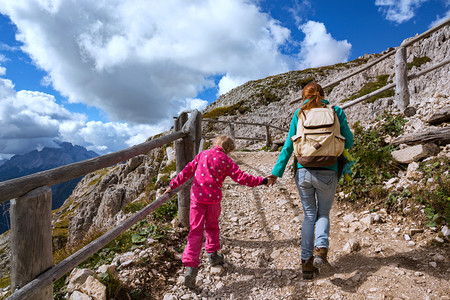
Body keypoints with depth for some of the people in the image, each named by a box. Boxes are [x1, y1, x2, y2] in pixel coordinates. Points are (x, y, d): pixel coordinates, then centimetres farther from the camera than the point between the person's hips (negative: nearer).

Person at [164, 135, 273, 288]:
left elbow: (187, 171, 7)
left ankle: (191, 266, -5)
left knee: (195, 231, 3)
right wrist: (263, 181, 3)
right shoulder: (226, 161, -2)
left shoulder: (202, 155, 6)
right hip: (213, 199, -1)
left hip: (197, 197, 1)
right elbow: (242, 178, -5)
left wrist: (173, 185, 14)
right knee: (212, 227, 22)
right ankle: (213, 254, 36)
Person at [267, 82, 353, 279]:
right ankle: (320, 250, -3)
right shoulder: (336, 112, 4)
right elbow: (348, 142, 8)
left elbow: (289, 145, 2)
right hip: (327, 173, 0)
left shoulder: (299, 113, 5)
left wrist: (276, 172, 5)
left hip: (304, 172, 1)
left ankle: (306, 262, 17)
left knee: (309, 215, 15)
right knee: (324, 213, 19)